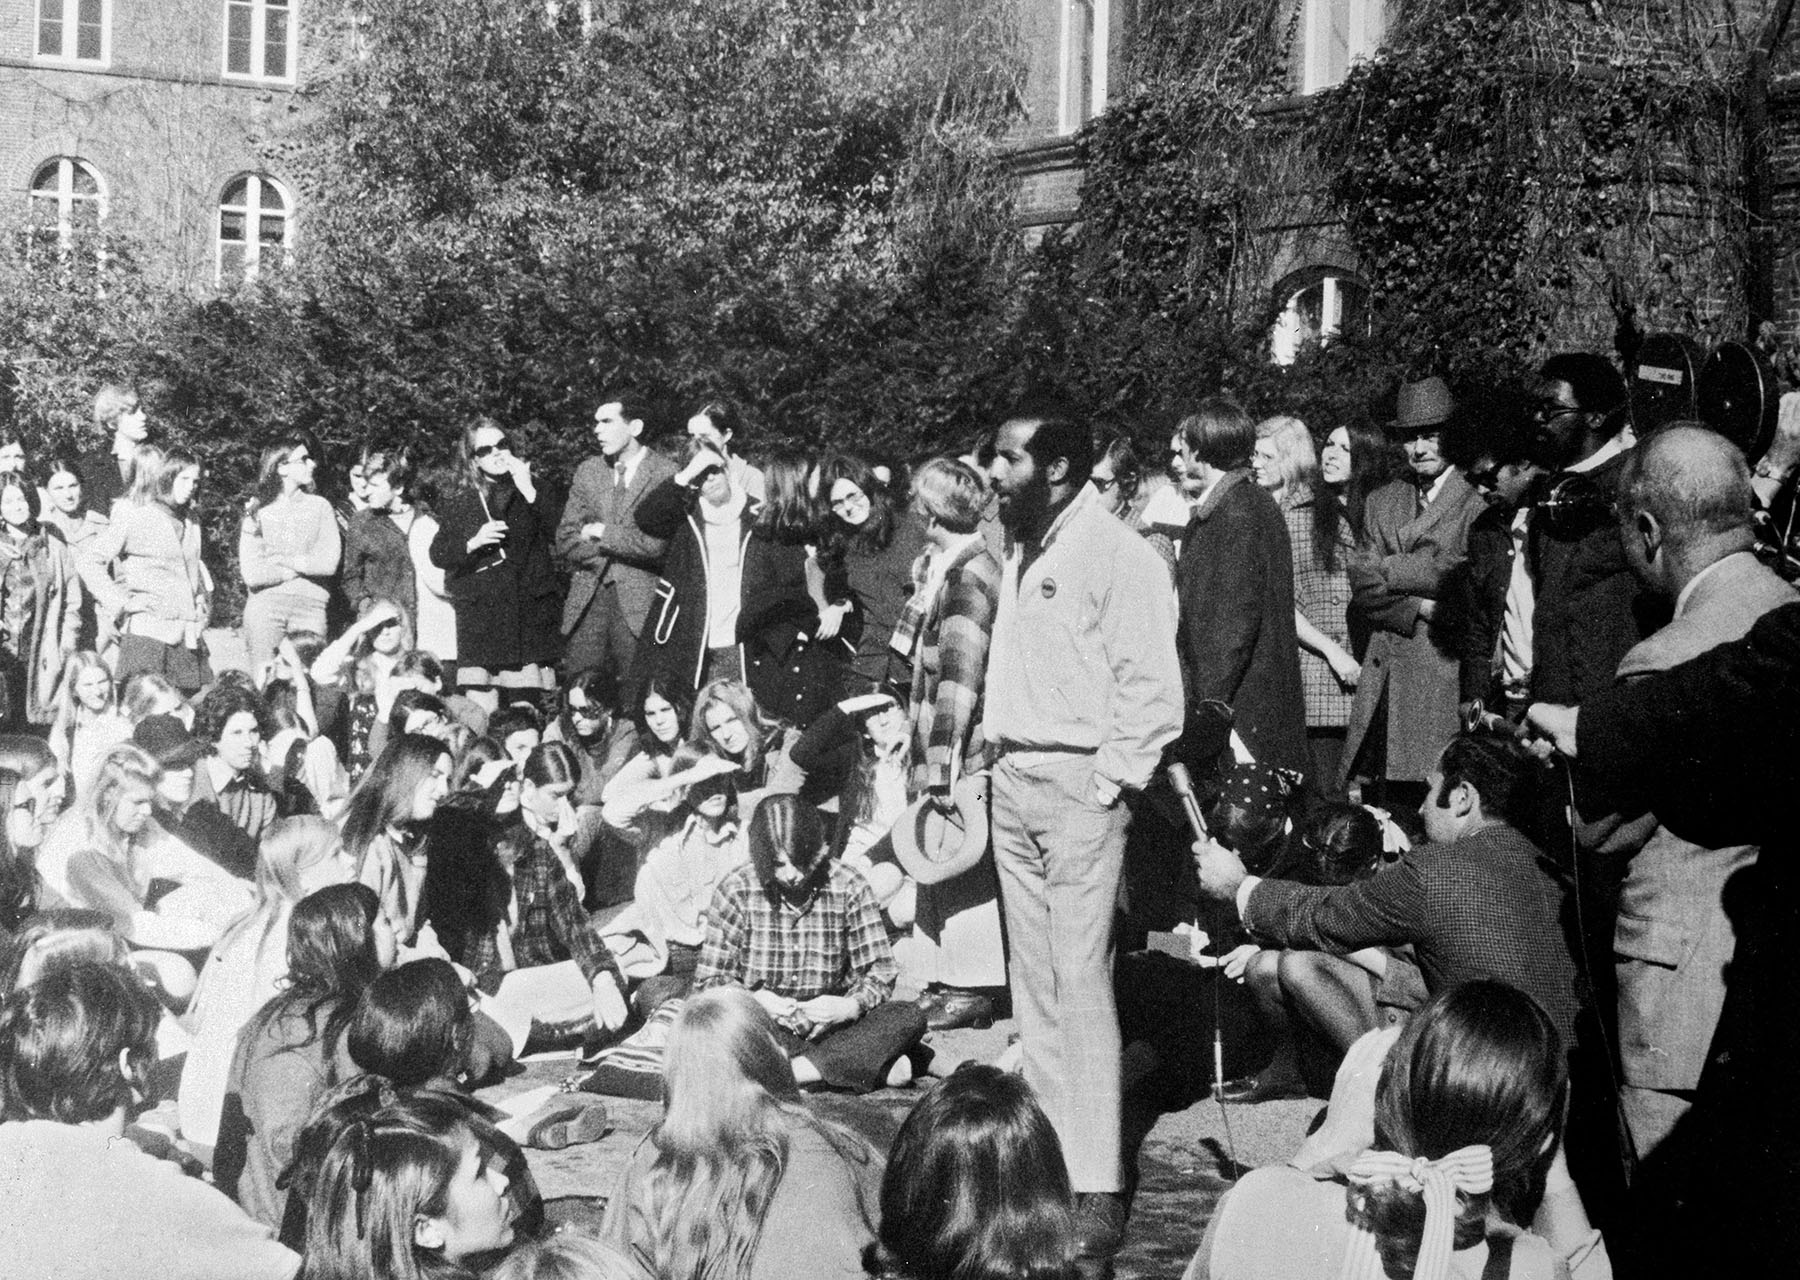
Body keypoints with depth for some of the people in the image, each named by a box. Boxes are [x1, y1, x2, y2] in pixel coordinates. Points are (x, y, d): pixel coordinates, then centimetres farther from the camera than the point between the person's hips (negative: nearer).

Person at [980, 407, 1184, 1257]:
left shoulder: (1115, 554, -11)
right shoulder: (1019, 551, 14)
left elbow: (1153, 688, -14)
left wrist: (1109, 782, -16)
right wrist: (993, 738, 12)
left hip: (1078, 784, -8)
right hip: (1014, 781, 8)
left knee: (1080, 981, -9)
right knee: (1032, 982, 11)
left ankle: (1096, 1186, -4)